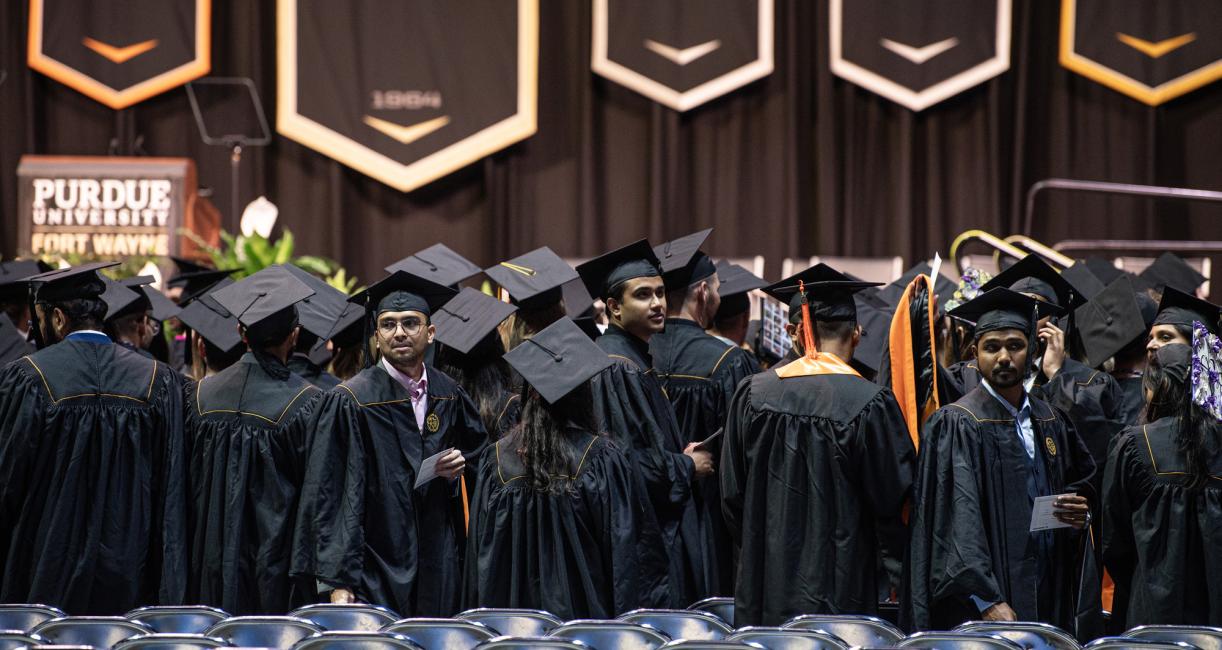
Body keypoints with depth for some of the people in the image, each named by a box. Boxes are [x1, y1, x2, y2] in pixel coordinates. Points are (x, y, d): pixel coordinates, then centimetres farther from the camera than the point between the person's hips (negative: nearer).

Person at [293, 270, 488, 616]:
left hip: (440, 571, 5)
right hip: (377, 571, -5)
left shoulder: (448, 395, 8)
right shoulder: (350, 401, -8)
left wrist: (457, 469, 0)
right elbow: (329, 496, -10)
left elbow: (477, 447, 25)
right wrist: (337, 581, -16)